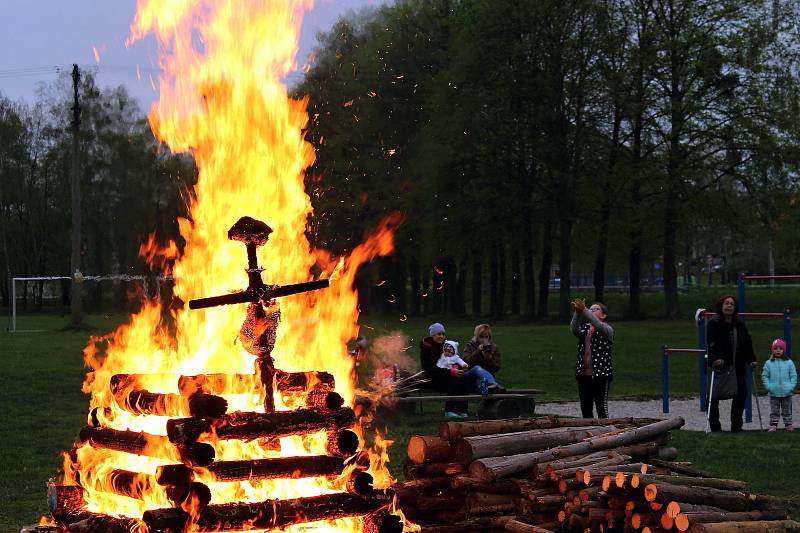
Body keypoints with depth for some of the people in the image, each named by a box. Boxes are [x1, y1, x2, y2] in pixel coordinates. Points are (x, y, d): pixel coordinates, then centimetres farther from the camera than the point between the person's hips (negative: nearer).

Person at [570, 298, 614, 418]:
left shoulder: (607, 329, 2)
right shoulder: (584, 329, 14)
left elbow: (598, 325, -22)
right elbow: (574, 329, -9)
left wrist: (584, 311, -36)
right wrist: (577, 312, -29)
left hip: (601, 374, -5)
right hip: (584, 375, 5)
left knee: (602, 408, -5)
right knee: (585, 409, 8)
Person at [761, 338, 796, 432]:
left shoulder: (789, 363, 0)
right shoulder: (769, 363, -1)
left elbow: (794, 375, 2)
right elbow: (764, 376, 3)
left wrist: (791, 386, -8)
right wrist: (768, 386, -8)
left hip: (786, 393, 0)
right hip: (774, 393, 0)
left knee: (787, 410, 11)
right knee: (774, 411, 6)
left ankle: (788, 424, 20)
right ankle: (773, 425, 11)